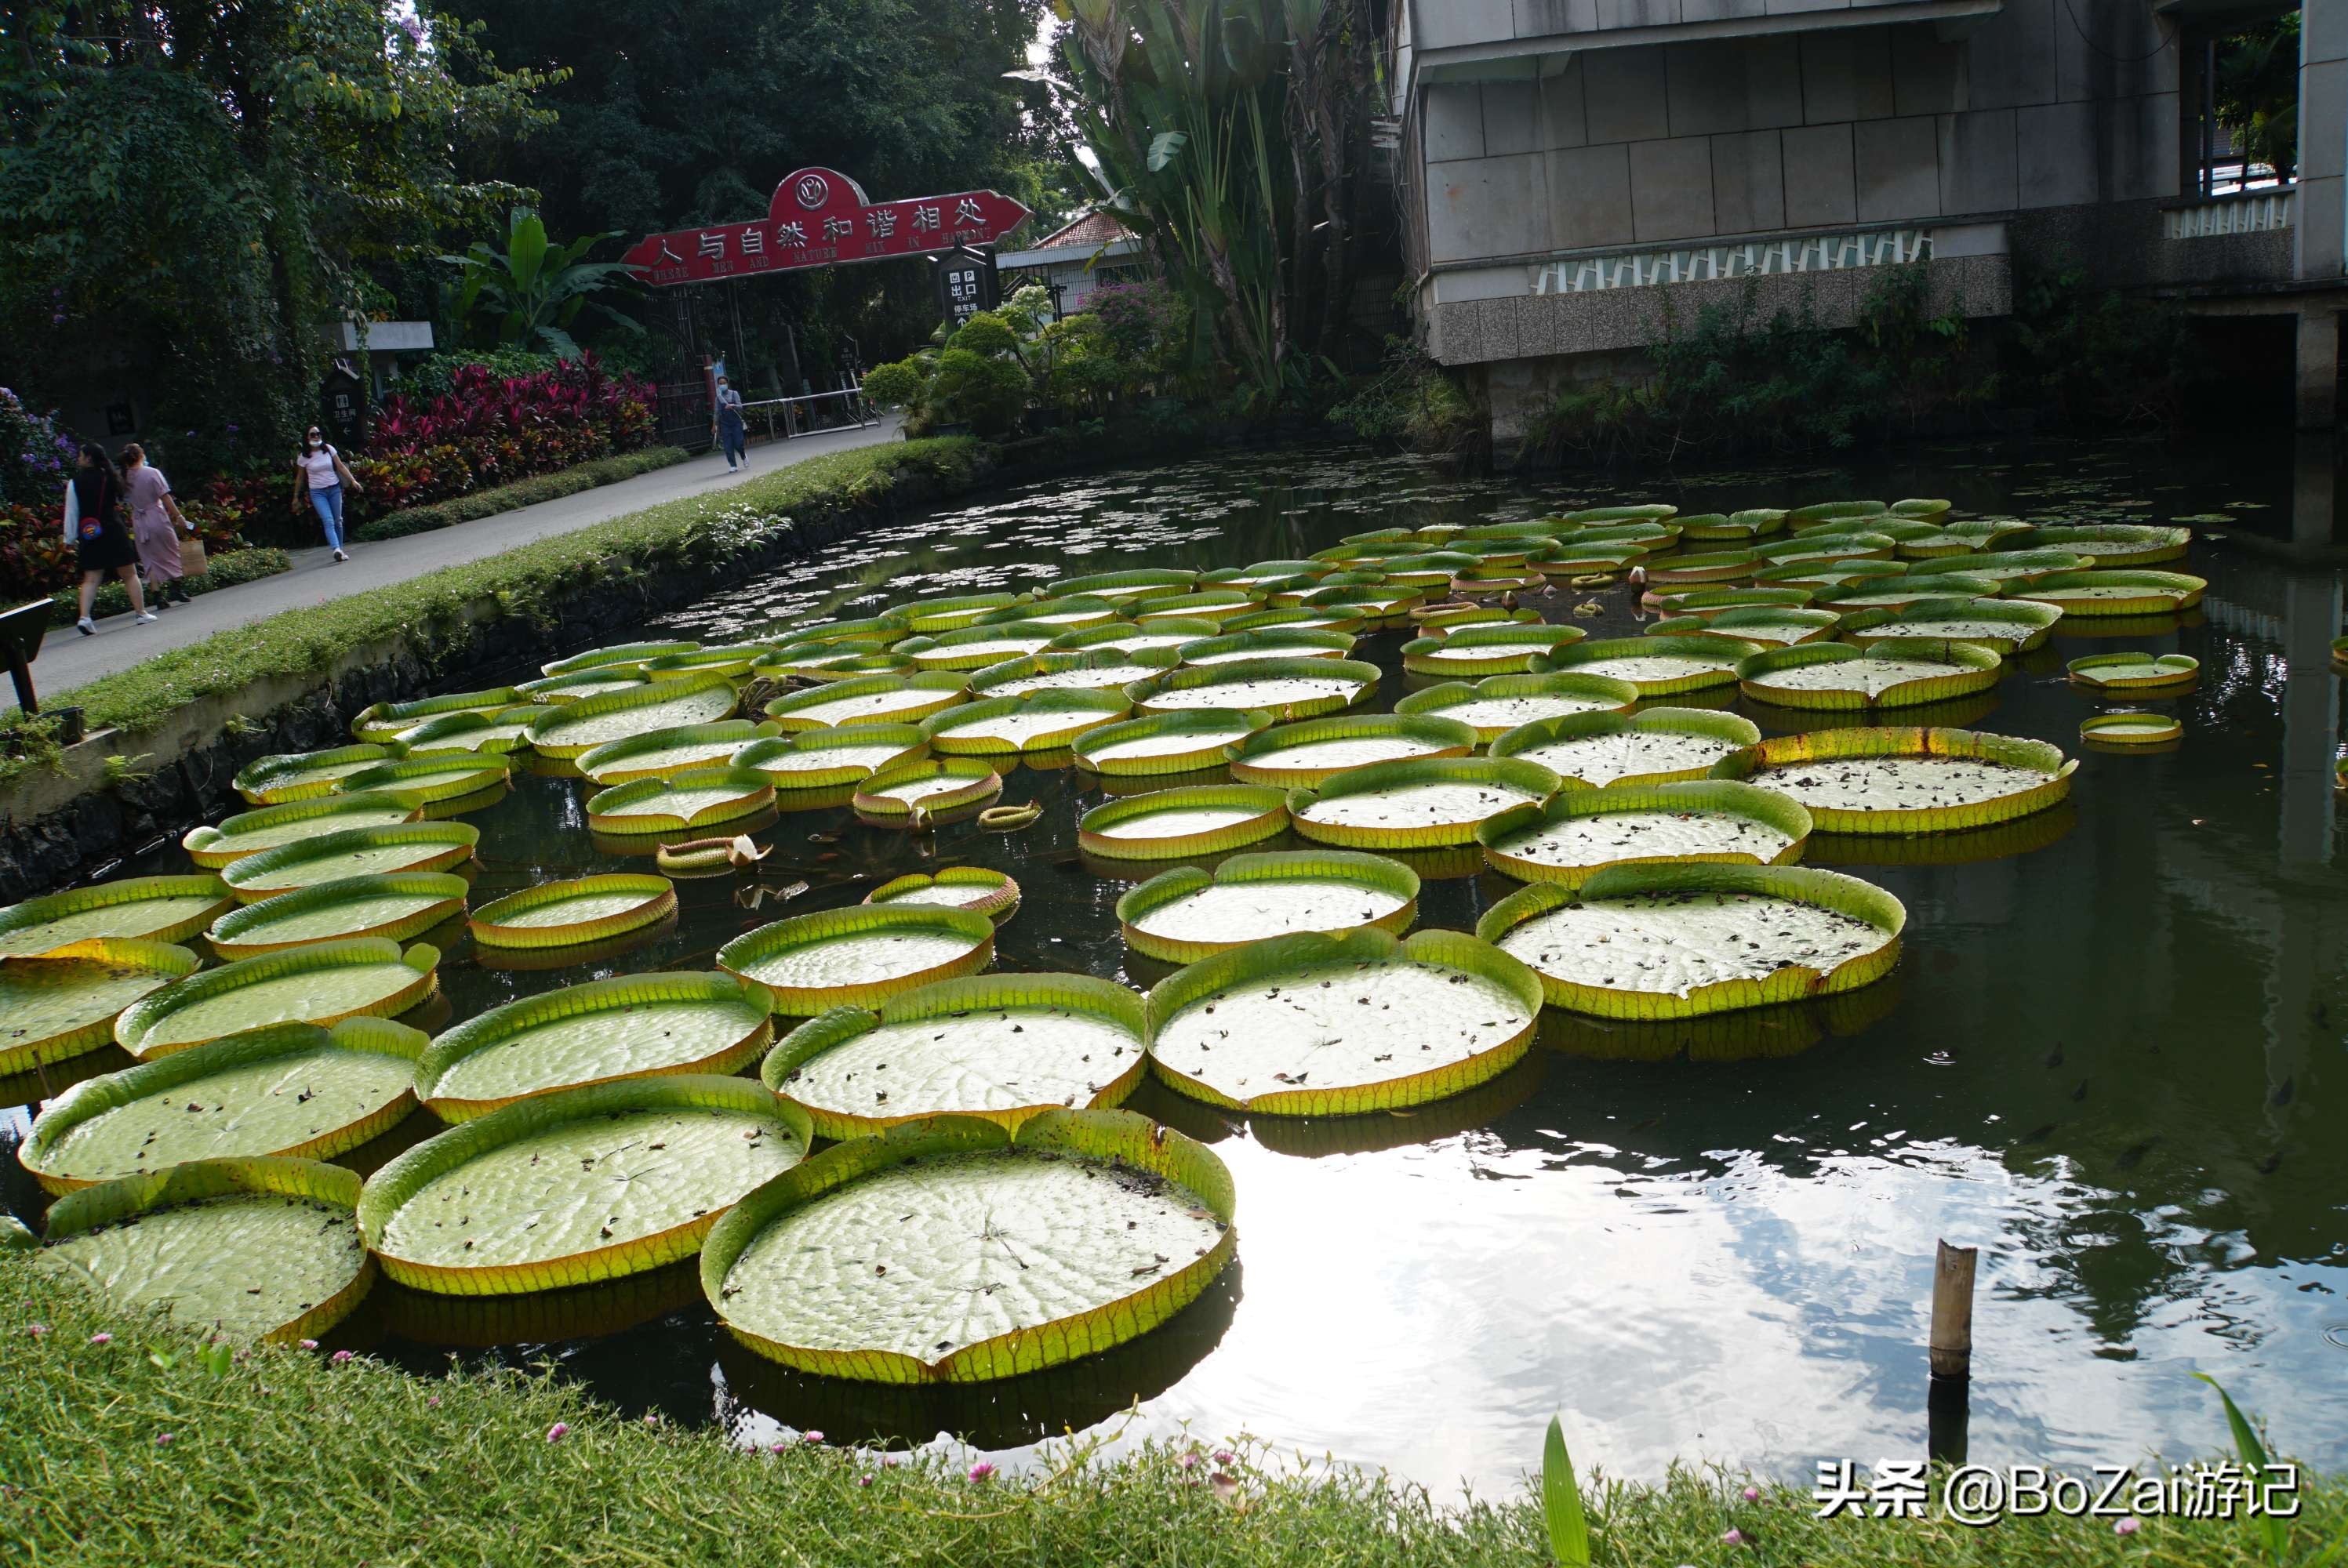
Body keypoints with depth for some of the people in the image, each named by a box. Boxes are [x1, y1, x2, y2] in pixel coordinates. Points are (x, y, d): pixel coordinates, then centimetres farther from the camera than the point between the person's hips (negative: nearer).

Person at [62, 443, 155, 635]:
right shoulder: (109, 478, -1)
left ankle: (84, 617, -10)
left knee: (91, 579, 3)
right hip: (115, 531, 0)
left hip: (90, 535, 0)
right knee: (129, 574, 8)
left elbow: (72, 513, -3)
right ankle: (141, 613, 9)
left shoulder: (75, 483, -5)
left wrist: (70, 539, 3)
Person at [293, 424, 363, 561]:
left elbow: (341, 467, 4)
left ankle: (340, 551, 17)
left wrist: (353, 481, -7)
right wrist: (296, 497, 12)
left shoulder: (328, 449, 0)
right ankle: (337, 549, -33)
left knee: (338, 521, 7)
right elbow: (300, 478, 7)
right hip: (318, 493, -3)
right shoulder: (304, 457, -3)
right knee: (328, 521, -18)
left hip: (334, 489, 3)